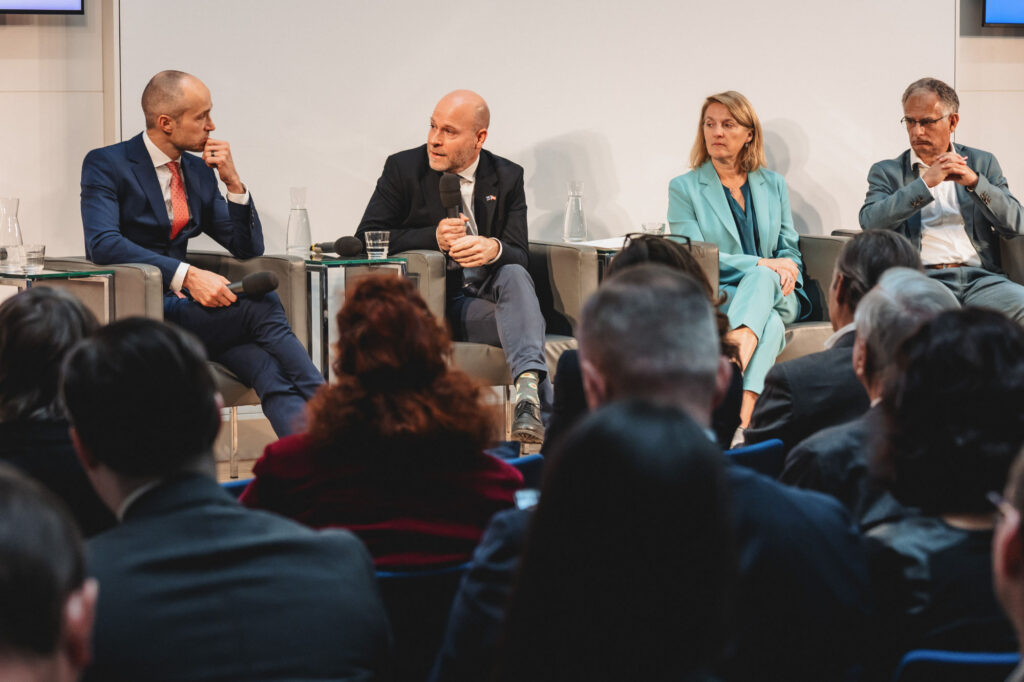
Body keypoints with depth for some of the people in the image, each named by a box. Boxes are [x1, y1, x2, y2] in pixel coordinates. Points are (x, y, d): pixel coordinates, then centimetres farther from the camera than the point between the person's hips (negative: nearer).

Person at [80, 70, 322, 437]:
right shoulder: (106, 165, -4)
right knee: (263, 307, -26)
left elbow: (248, 249, 16)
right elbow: (103, 243, -21)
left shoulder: (199, 171, 15)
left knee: (266, 363, -26)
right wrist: (187, 276, -30)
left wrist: (232, 181, 0)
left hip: (184, 308, 6)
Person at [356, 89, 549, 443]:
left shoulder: (507, 177, 6)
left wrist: (494, 249, -29)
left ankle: (528, 390, -52)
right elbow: (367, 237, -5)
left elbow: (520, 255, -1)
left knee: (514, 275, -33)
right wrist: (433, 238, -21)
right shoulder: (404, 168, 1)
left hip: (490, 294, 1)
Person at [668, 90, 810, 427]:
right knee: (769, 322, -36)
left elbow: (790, 249, 17)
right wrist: (761, 263, -16)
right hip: (715, 296, -3)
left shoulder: (773, 184, 17)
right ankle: (745, 409, -53)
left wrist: (787, 270, -9)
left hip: (779, 296, 3)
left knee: (762, 280, -35)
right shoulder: (684, 188, 6)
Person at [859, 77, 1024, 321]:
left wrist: (975, 182, -5)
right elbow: (870, 221, -3)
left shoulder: (983, 163, 21)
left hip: (981, 278, 3)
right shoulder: (887, 171, 17)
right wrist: (926, 182, -9)